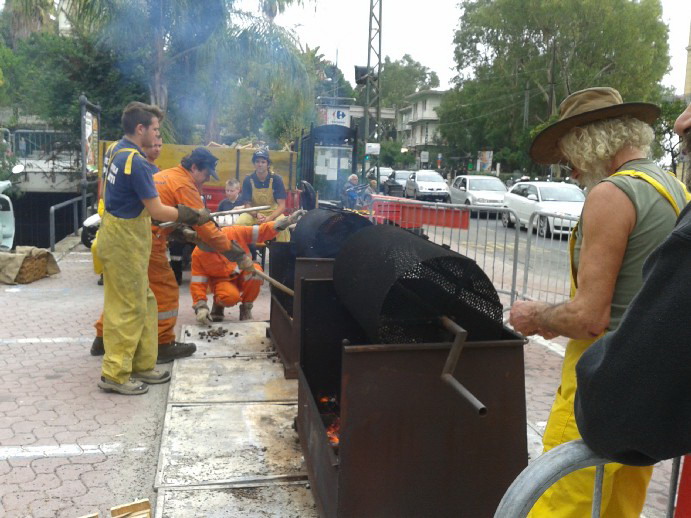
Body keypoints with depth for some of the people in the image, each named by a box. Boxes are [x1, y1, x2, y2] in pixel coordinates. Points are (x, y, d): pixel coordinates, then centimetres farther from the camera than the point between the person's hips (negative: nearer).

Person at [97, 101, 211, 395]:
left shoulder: (119, 150, 8)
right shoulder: (136, 162, -21)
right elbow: (157, 211, -20)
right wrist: (194, 217, -9)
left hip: (122, 234, 10)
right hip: (124, 241, -10)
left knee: (143, 303, 14)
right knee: (128, 307, -1)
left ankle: (142, 365, 23)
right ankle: (115, 375, 8)